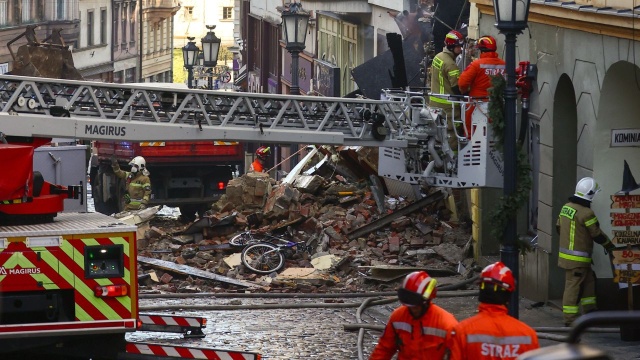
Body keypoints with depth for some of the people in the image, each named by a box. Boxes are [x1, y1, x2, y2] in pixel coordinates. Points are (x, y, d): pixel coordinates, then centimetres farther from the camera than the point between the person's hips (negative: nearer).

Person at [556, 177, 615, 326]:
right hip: (577, 258, -9)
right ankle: (570, 320, 1)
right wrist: (610, 246, 4)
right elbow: (597, 234, -12)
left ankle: (590, 310, 29)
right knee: (574, 287, -3)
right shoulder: (586, 213, -20)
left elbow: (559, 227, 17)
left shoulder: (566, 207, 5)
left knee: (589, 280, 21)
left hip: (566, 251, 9)